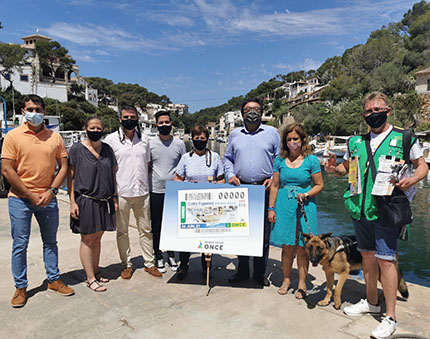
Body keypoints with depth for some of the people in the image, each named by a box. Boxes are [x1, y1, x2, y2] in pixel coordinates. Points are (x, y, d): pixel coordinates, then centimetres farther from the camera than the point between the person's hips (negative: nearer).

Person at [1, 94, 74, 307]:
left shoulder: (55, 137, 4)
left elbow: (63, 166, 4)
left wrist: (51, 191, -8)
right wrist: (30, 195, -10)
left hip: (48, 199, 2)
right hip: (20, 199, -2)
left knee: (50, 241, 13)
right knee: (20, 245, 6)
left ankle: (54, 280, 27)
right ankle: (20, 287, 22)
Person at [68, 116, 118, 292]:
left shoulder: (107, 149, 9)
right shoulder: (77, 149, -4)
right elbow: (70, 177, -4)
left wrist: (114, 198, 10)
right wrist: (72, 202, -9)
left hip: (104, 201, 5)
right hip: (86, 201, -4)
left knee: (97, 237, 14)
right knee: (87, 239, 2)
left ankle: (96, 270, 27)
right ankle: (90, 278, 11)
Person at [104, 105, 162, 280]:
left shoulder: (144, 139, 9)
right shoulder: (111, 139, -2)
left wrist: (144, 183, 11)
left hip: (142, 192, 3)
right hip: (121, 193, -3)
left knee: (146, 230, 10)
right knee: (122, 231, 9)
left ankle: (149, 263, 22)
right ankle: (127, 264, 24)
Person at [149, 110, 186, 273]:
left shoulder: (179, 143, 3)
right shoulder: (150, 144, 2)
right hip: (155, 191, 0)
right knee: (156, 225, 7)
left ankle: (171, 255, 24)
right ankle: (158, 257, 22)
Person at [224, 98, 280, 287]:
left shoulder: (272, 133, 8)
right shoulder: (235, 134, 14)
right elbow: (228, 158, 18)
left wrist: (274, 178, -5)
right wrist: (230, 175, 2)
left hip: (264, 189, -2)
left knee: (263, 233, 3)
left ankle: (260, 273, 18)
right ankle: (242, 271, 22)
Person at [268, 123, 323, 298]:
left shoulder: (311, 160, -1)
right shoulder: (280, 160, 6)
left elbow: (319, 185, 3)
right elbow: (275, 186, 9)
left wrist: (306, 195, -14)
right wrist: (271, 208, 5)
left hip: (304, 207, -2)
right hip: (284, 206, 2)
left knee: (302, 247, 4)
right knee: (287, 247, 8)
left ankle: (302, 283, 18)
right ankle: (286, 279, 26)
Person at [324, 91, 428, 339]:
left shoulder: (404, 138, 0)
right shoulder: (357, 142, 11)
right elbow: (347, 166, 22)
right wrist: (334, 169, -1)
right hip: (361, 209, 5)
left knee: (385, 259, -5)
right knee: (367, 255, 16)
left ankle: (390, 317, 10)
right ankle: (372, 302, 35)